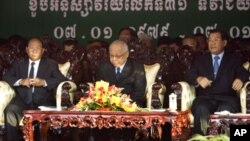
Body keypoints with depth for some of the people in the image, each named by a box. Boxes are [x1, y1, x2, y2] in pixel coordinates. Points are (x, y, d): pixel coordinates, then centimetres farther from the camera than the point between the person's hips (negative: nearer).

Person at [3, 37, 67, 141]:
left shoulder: (51, 64, 15)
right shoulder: (19, 64, 20)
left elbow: (61, 80, 2)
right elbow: (5, 78, 12)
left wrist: (44, 82, -15)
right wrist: (20, 81, -9)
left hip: (43, 101, -1)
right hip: (23, 99, 2)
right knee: (10, 110, -31)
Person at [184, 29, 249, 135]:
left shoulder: (234, 59, 21)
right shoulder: (200, 60, 25)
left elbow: (244, 73, 6)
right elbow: (189, 75, 11)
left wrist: (240, 79, -20)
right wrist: (198, 79, -13)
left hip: (226, 98, -1)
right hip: (205, 98, 1)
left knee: (226, 110, -38)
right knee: (201, 109, -36)